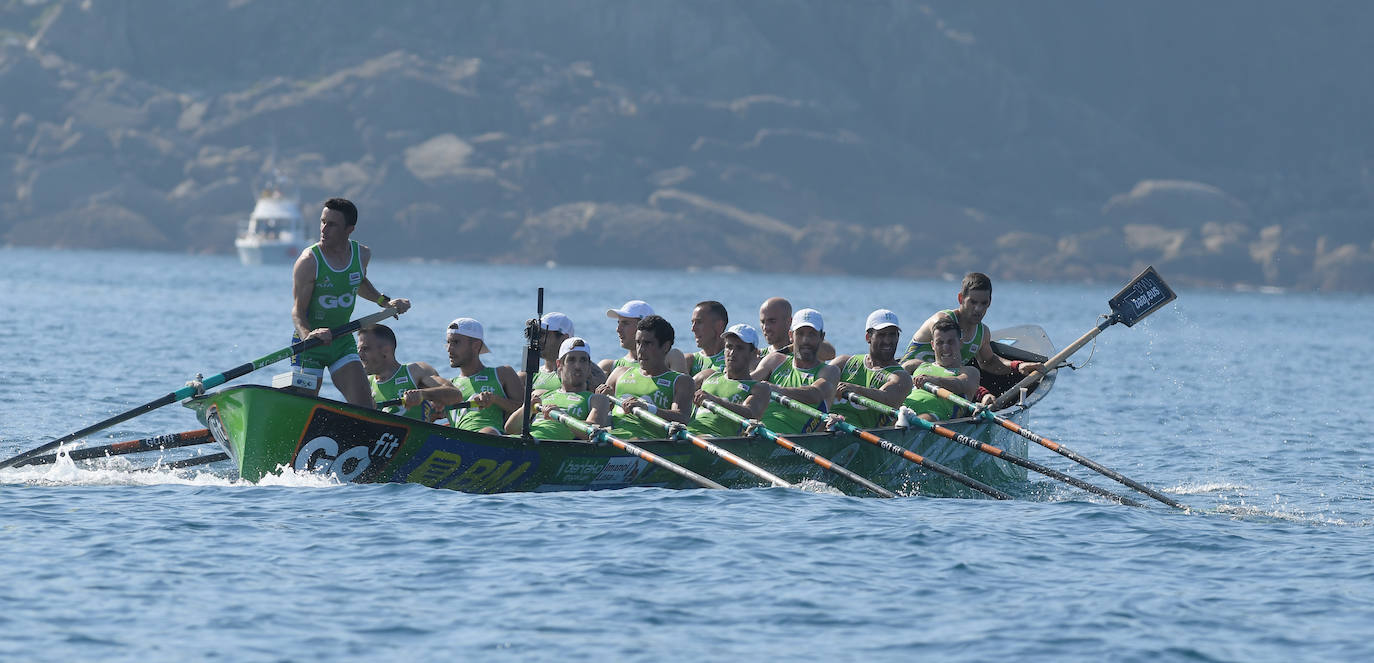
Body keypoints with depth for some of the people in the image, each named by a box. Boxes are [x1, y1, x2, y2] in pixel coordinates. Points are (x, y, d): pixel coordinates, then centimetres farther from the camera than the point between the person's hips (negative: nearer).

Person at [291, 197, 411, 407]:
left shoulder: (362, 255, -1)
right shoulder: (309, 262, -17)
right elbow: (298, 311, -19)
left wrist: (385, 302, 11)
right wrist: (308, 334, -39)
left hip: (343, 342, 4)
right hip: (309, 345, -4)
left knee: (365, 408, -7)